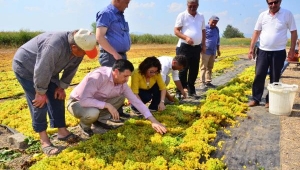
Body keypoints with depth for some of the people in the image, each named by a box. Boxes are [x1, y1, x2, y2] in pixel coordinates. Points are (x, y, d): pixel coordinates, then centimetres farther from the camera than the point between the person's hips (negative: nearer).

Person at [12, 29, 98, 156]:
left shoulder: (78, 51, -15)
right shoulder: (54, 47, -42)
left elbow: (71, 70, -2)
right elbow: (42, 71, -34)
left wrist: (62, 87, -2)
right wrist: (41, 92, -22)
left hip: (48, 69, 8)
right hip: (25, 66, -7)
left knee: (57, 98, 3)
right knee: (40, 102, -11)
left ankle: (62, 131, 15)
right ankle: (44, 140, -1)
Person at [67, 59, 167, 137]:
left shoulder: (122, 84, -13)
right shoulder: (98, 76, -34)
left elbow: (136, 101, -11)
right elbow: (84, 100, -39)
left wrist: (153, 121, -16)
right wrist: (107, 105, -35)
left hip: (97, 103, 6)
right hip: (77, 102, -6)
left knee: (121, 97, -11)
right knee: (93, 113, -38)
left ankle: (100, 119, 2)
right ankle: (85, 124, -2)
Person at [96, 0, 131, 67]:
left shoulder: (120, 15, 17)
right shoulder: (106, 13, -9)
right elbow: (99, 37, -20)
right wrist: (115, 54, -20)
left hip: (122, 56, 9)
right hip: (111, 57, -9)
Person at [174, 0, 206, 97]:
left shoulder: (201, 17, 12)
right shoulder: (182, 15, -3)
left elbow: (203, 31, 20)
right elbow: (176, 31, -8)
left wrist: (203, 45, 12)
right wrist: (186, 38, -24)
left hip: (197, 47, 5)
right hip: (184, 47, -5)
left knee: (194, 70, 10)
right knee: (183, 70, -4)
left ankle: (191, 90, 22)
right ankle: (179, 91, 5)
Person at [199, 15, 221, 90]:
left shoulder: (216, 29, 13)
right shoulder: (205, 28, -7)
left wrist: (218, 50, 22)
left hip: (213, 52, 7)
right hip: (206, 51, -7)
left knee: (210, 68, 11)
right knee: (203, 67, -5)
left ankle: (208, 82, 20)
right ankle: (202, 83, -2)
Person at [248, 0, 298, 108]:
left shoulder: (287, 14, -3)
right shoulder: (263, 15, 3)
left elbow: (293, 32, 1)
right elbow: (256, 32, 7)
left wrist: (292, 49, -5)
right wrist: (251, 48, 3)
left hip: (279, 52, -2)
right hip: (263, 51, 2)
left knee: (274, 78, 5)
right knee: (259, 75, 0)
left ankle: (270, 100, 17)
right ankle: (256, 99, 10)